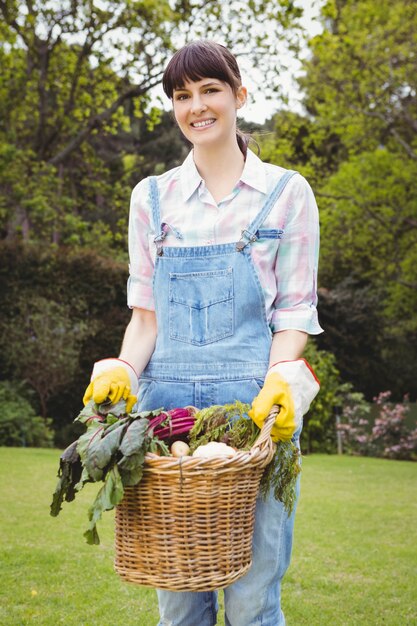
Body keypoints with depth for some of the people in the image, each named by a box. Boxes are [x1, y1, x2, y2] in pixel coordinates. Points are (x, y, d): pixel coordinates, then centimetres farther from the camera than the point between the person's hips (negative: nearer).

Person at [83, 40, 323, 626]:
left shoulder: (287, 192, 5)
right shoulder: (152, 197, 12)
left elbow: (295, 311, 2)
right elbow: (146, 314, 11)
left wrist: (280, 382, -15)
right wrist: (122, 370, -8)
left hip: (257, 402, -2)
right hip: (167, 401, 3)